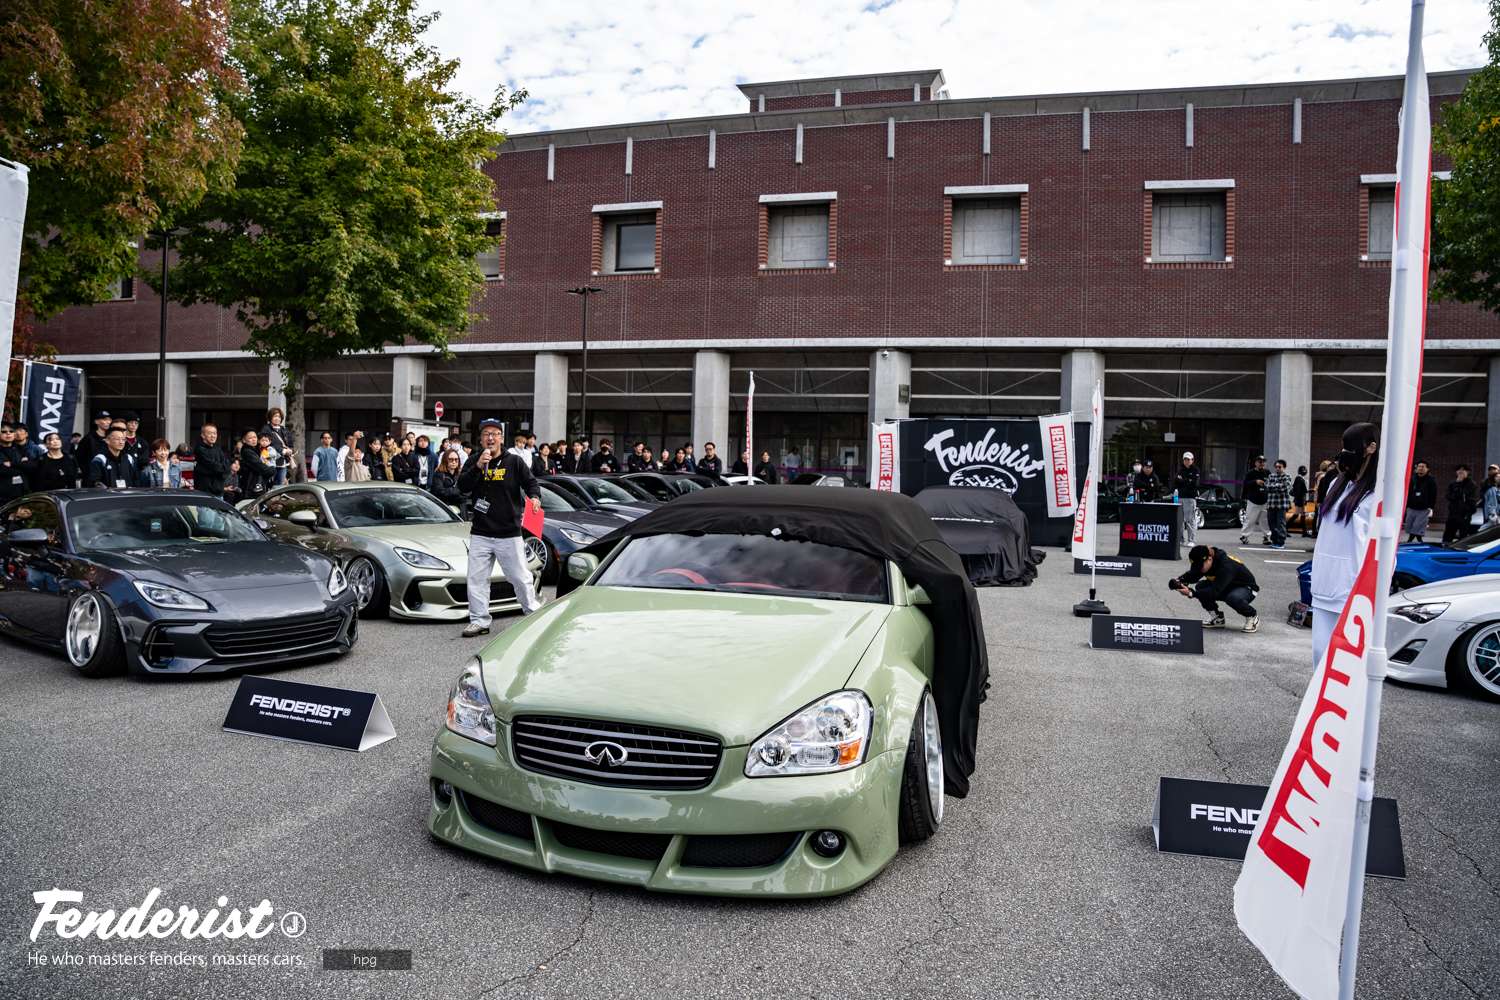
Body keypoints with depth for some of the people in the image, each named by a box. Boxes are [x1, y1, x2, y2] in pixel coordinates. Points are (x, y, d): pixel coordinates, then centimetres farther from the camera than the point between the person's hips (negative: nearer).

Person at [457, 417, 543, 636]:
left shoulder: (514, 462, 1)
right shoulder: (473, 462, 7)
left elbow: (531, 482, -1)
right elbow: (463, 486, -6)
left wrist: (535, 497, -23)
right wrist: (478, 467, -20)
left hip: (509, 534, -2)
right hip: (480, 534, 3)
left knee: (520, 578, 3)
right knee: (476, 579, 4)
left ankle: (534, 614, 17)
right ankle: (479, 621, 13)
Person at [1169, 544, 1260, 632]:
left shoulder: (1226, 565, -36)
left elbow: (1215, 591, -41)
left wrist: (1191, 593, -48)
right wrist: (1180, 580, -38)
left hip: (1245, 588, -7)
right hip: (1227, 587, 7)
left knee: (1232, 598, -39)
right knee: (1201, 586, -16)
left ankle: (1252, 617, -7)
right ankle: (1217, 618, 4)